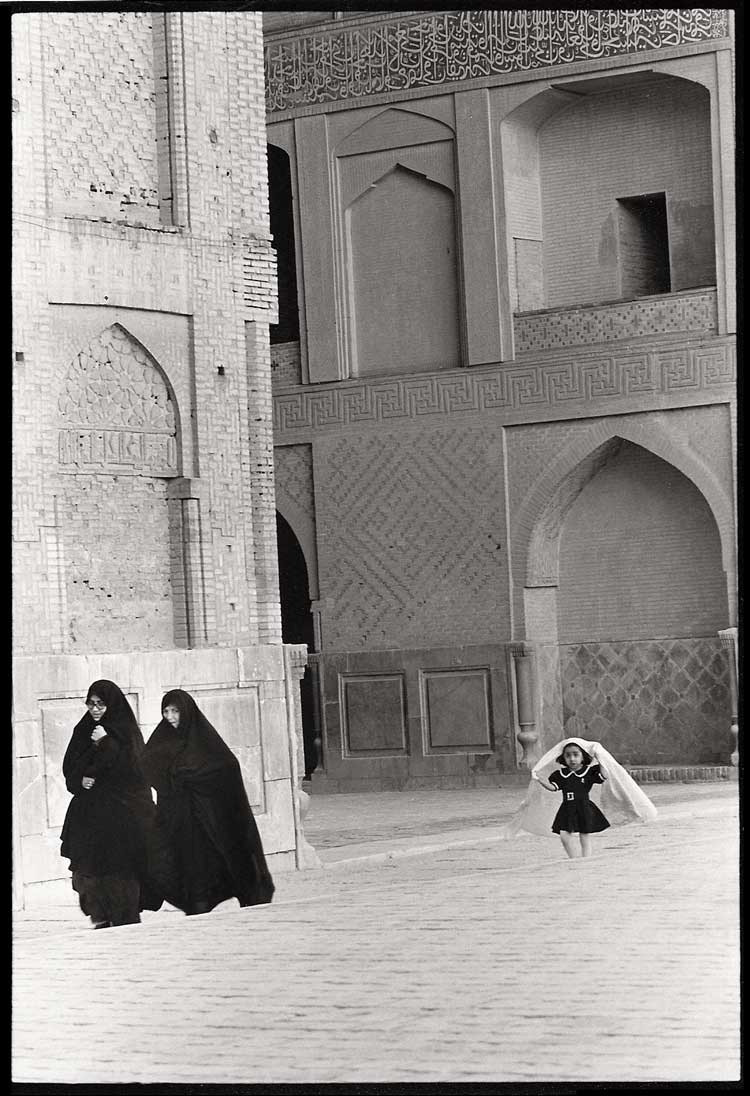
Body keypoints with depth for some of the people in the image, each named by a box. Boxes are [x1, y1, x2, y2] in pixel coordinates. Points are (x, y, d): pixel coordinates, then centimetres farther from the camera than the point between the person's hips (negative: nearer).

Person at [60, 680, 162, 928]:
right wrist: (81, 780, -8)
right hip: (88, 811, 4)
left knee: (120, 865, -9)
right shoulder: (83, 731, 14)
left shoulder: (126, 732, 1)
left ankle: (126, 919, -5)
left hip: (121, 809, -4)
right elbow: (70, 768, 13)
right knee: (87, 865, -6)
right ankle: (100, 917, -2)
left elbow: (131, 767, -10)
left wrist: (105, 744, -15)